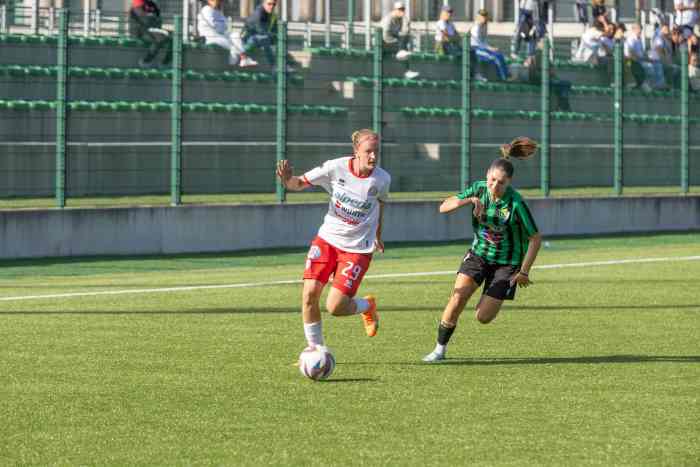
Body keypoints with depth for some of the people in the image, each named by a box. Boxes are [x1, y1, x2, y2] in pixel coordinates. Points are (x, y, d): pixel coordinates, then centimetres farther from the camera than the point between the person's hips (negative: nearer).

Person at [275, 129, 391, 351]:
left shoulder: (382, 179, -11)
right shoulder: (336, 167, -13)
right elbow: (300, 183, -3)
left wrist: (377, 237, 24)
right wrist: (287, 180, -27)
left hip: (357, 248, -2)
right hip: (327, 239, 2)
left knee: (335, 307, -12)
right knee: (309, 294, -12)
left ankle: (368, 306, 23)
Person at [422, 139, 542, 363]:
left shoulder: (515, 204, -24)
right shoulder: (479, 189, -11)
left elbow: (535, 238, -15)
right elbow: (444, 207, -12)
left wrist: (524, 271, -14)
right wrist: (468, 200, -30)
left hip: (507, 262, -3)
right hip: (479, 253, 3)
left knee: (483, 317, -6)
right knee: (458, 297, -16)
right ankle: (440, 349, -2)